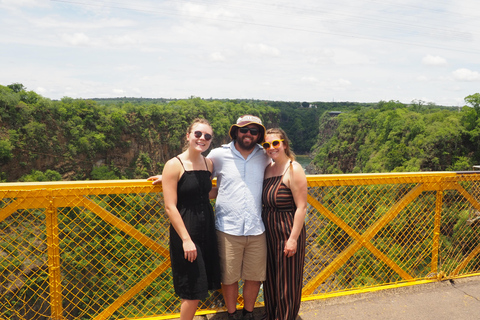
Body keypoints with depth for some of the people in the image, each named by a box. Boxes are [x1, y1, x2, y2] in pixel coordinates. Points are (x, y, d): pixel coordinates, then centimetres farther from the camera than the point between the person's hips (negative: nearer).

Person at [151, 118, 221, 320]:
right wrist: (186, 239, -18)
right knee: (193, 291, 2)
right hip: (185, 230, -6)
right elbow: (170, 207, -16)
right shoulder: (174, 165, -12)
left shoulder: (209, 163, 6)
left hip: (207, 227, 6)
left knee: (200, 288, 14)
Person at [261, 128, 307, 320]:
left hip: (287, 231, -7)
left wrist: (293, 238, -20)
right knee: (270, 276, 20)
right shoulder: (269, 168, 6)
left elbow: (301, 207, -18)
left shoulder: (294, 170, -15)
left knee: (287, 280, 7)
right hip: (269, 231, 7)